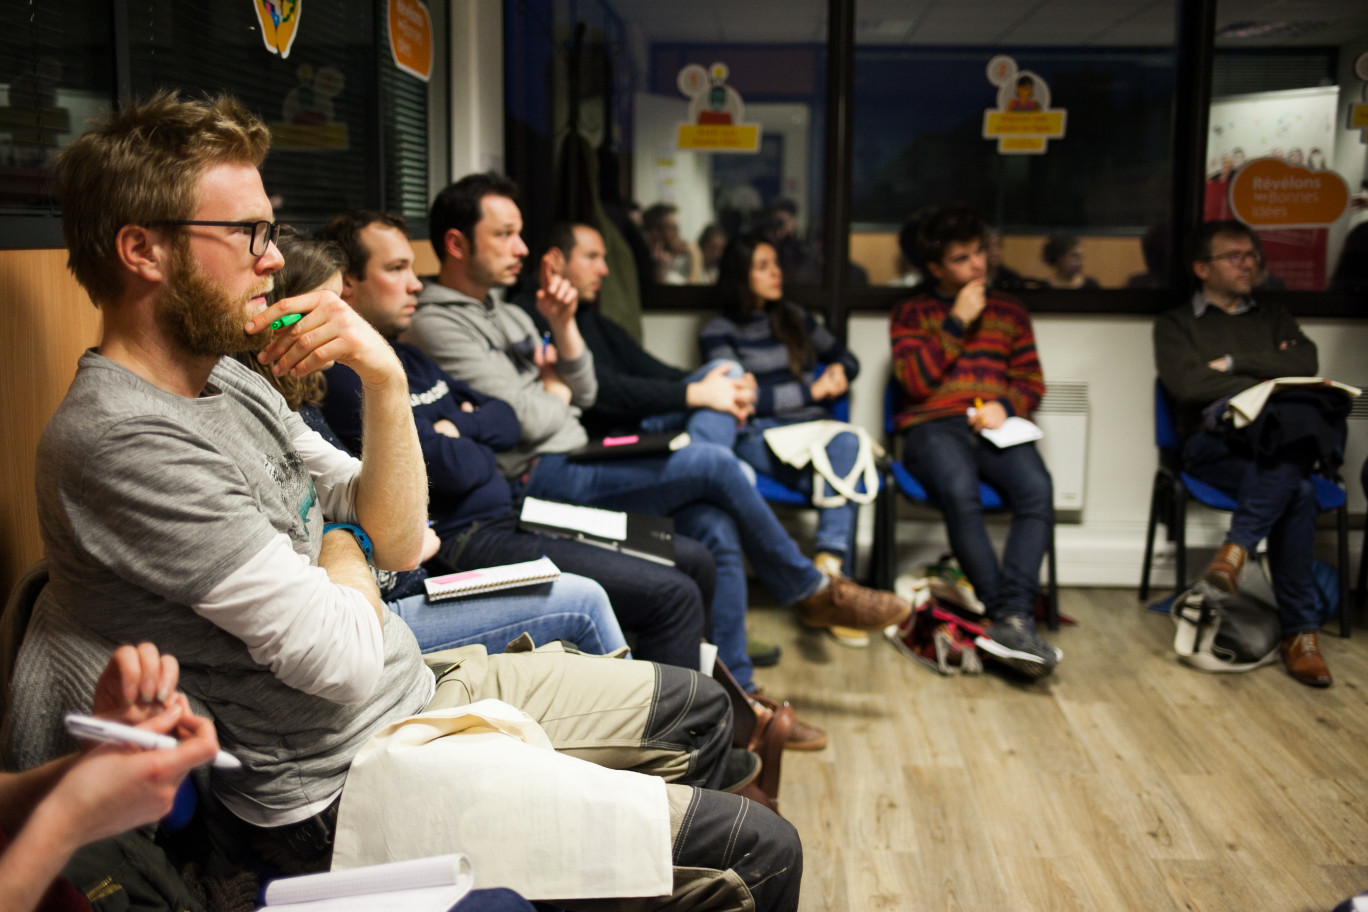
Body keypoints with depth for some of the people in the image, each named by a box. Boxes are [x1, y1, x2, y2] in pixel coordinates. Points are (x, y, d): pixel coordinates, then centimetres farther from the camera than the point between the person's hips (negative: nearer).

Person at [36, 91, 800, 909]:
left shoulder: (227, 379, 6)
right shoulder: (121, 441, -25)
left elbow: (398, 542, 5)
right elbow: (345, 658, -27)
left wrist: (387, 381, -11)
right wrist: (343, 548, -5)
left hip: (424, 689, 9)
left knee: (699, 711, 19)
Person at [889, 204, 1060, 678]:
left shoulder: (1009, 312, 25)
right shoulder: (912, 313, 17)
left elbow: (1032, 382, 18)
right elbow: (916, 381, 1)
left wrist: (1004, 405, -4)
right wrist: (957, 322, 0)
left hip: (995, 429, 3)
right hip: (933, 427, -2)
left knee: (1037, 489, -33)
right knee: (960, 492, -38)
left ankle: (1013, 619, -38)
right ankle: (1011, 617, -33)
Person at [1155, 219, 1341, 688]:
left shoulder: (1274, 318, 30)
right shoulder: (1176, 323, 18)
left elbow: (1305, 364, 9)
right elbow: (1186, 384, -2)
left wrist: (1235, 363, 1)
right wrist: (1263, 384, -2)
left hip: (1277, 441, 3)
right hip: (1213, 445, -3)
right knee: (1294, 489, -34)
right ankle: (1299, 630, -31)